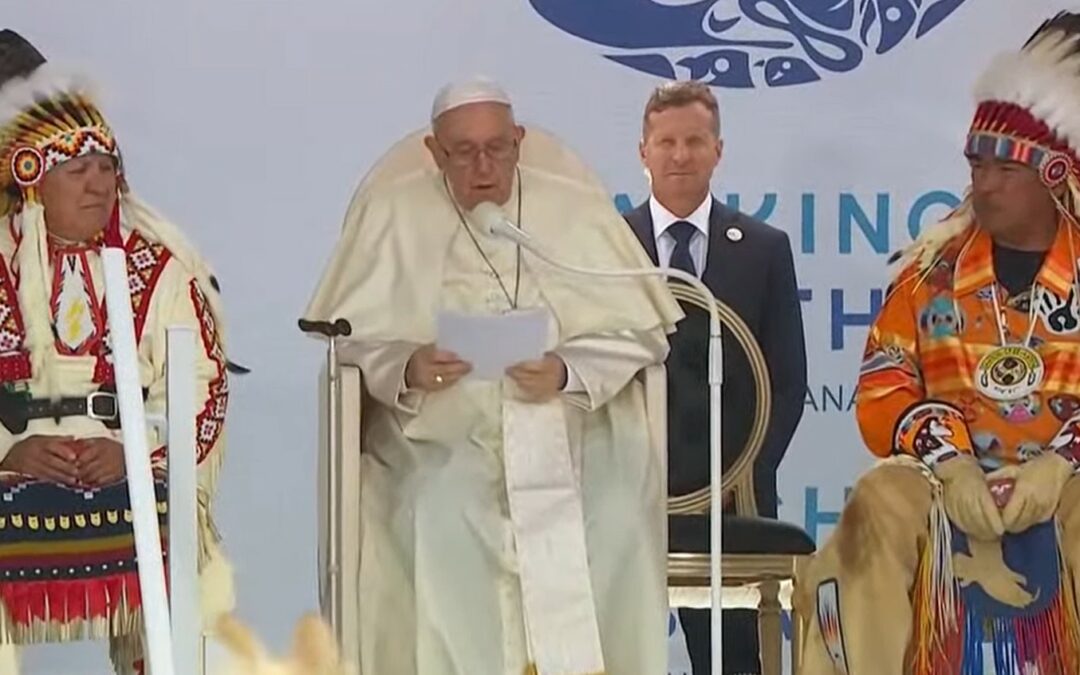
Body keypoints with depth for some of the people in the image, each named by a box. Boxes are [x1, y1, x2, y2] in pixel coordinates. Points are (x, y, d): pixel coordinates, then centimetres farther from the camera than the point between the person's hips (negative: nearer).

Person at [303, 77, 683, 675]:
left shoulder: (577, 208, 4)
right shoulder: (393, 214, 3)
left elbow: (640, 329, 2)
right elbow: (348, 336, 2)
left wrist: (568, 372, -17)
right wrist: (405, 369, -20)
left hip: (574, 424, 1)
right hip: (441, 434, -1)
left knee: (615, 519, -27)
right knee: (440, 522, -31)